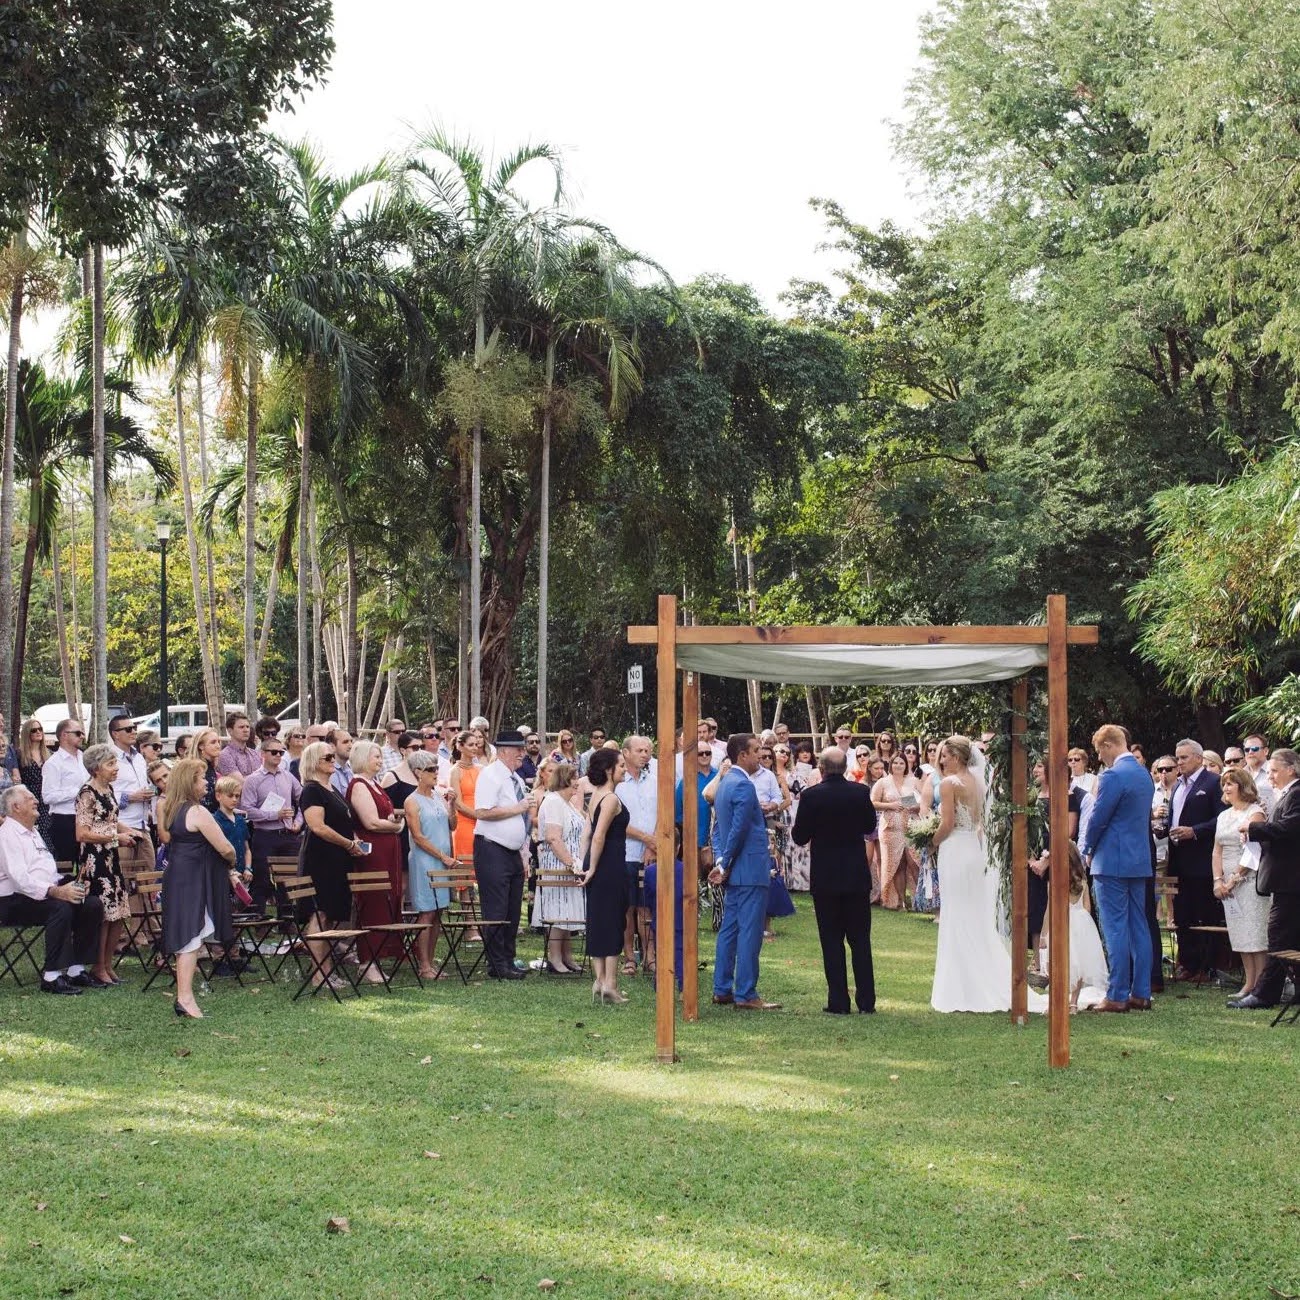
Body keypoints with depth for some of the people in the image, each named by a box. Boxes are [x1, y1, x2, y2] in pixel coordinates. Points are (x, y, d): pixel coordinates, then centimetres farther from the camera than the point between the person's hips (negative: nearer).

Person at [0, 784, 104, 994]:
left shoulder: (33, 833, 23)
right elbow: (19, 878, -22)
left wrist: (68, 886, 3)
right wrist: (55, 891, -31)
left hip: (45, 895, 9)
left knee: (92, 904, -7)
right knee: (61, 908, -34)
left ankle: (77, 970, -6)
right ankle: (51, 977, -31)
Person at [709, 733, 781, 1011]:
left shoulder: (725, 783, 15)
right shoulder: (744, 786, -16)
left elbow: (718, 828, 15)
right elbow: (738, 830, -20)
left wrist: (721, 861, 4)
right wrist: (725, 865, -11)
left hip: (734, 872, 10)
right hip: (750, 871, -10)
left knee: (730, 930, 13)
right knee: (749, 933, -7)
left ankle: (722, 990, 17)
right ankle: (746, 995, -6)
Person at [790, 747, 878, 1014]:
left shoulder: (811, 796, -13)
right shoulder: (860, 792, -5)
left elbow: (800, 837, -8)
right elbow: (870, 826, 9)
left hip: (825, 878, -2)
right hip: (857, 877, 2)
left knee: (832, 941, 3)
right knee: (860, 939, 9)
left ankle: (838, 1002, 2)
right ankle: (866, 1001, 10)